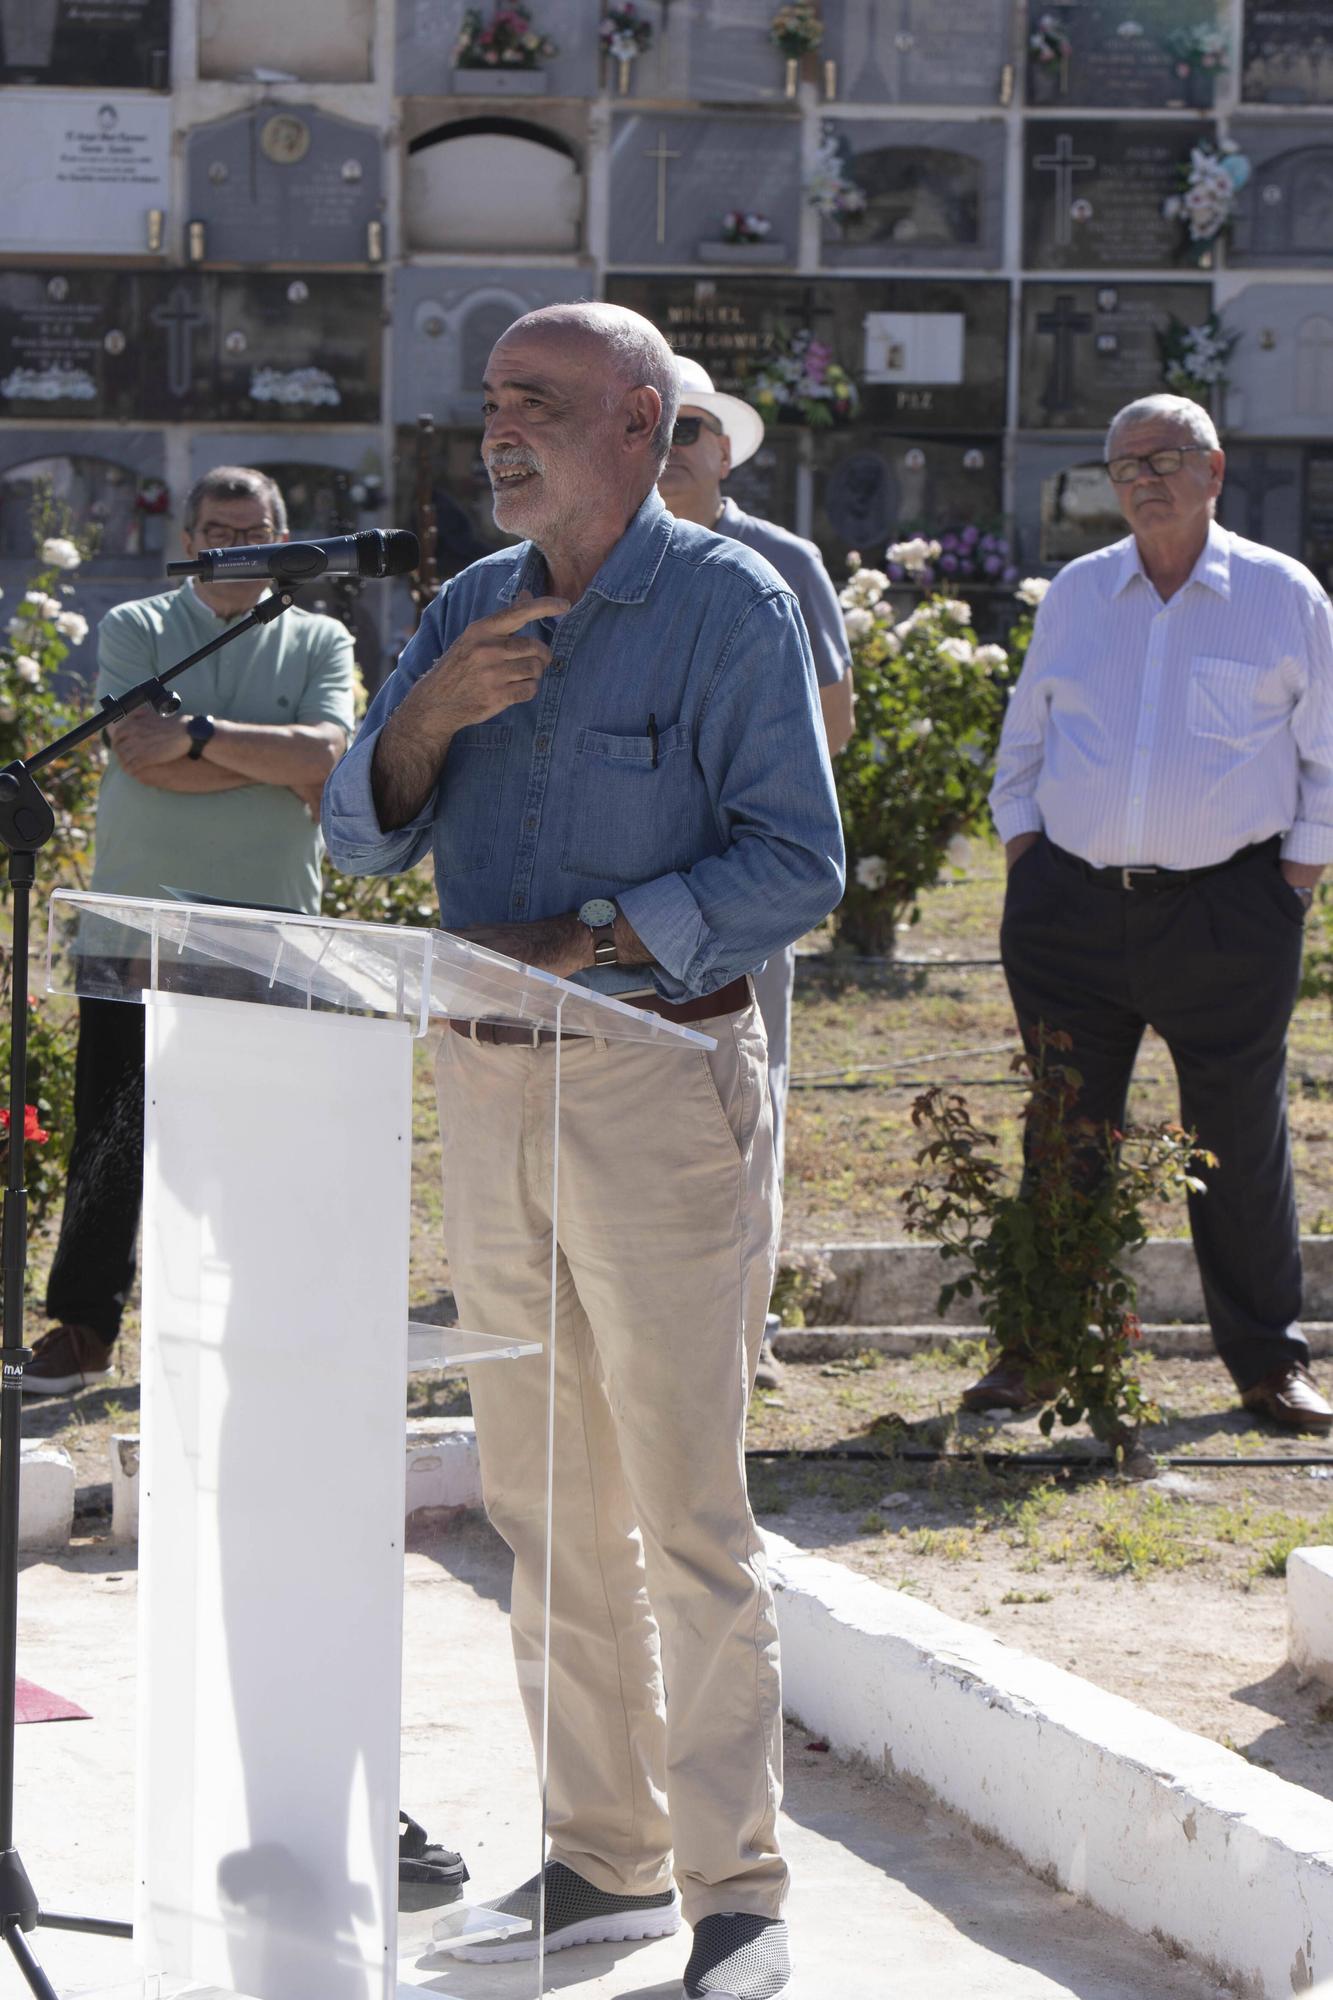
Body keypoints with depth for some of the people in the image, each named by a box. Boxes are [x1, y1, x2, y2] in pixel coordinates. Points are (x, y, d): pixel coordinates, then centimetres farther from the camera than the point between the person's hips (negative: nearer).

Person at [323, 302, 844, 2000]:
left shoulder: (731, 604, -5)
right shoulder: (470, 607, 13)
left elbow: (796, 862, -12)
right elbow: (363, 836, 8)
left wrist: (579, 941, -19)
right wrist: (437, 710, -11)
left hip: (660, 1081, -6)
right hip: (486, 1085, 6)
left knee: (686, 1510, -6)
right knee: (546, 1505, 10)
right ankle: (604, 1859, 19)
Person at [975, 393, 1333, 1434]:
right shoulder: (1075, 594, 10)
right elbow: (1022, 748, 18)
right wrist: (1028, 868, 8)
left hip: (1227, 911, -2)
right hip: (1074, 908, 3)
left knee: (1242, 1141, 2)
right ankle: (1041, 1351, 16)